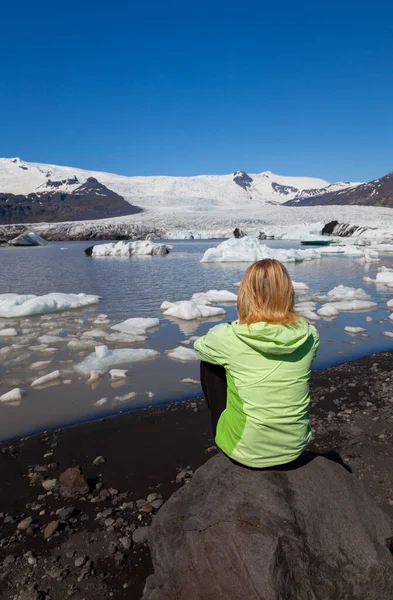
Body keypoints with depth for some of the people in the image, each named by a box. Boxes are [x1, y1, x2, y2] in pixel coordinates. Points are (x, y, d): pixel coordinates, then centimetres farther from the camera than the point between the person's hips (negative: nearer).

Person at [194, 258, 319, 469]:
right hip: (294, 448, 4)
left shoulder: (228, 338, -20)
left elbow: (199, 345, 2)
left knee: (210, 364, 13)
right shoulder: (309, 335, -11)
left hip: (245, 452, -3)